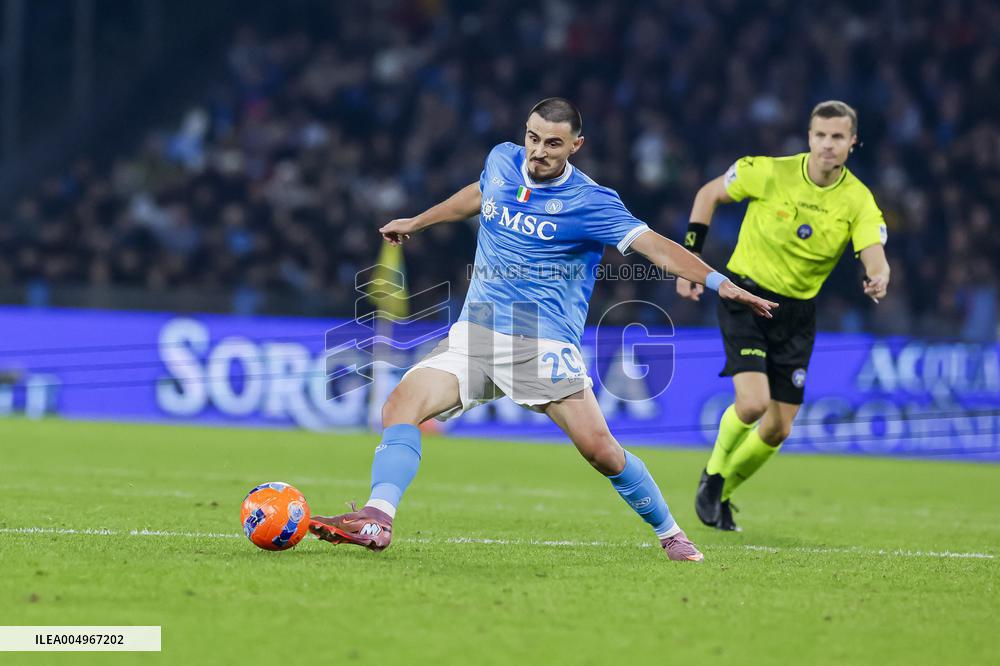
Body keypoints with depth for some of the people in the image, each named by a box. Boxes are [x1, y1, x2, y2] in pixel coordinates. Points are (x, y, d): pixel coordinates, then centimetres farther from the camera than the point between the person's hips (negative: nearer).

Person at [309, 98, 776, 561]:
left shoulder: (591, 203, -9)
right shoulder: (502, 161, 7)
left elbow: (655, 246, -17)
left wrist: (718, 281, -31)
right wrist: (416, 222, 43)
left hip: (544, 346, -5)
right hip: (474, 333, 5)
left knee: (600, 450, -14)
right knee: (402, 403, -19)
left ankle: (669, 534, 8)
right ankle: (378, 520, -29)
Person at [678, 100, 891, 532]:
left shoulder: (859, 201, -10)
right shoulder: (770, 173, -14)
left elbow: (875, 257, -23)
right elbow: (708, 194, 0)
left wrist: (878, 281, -48)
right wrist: (689, 259, -4)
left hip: (797, 313, 3)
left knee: (778, 429, 3)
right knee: (753, 401, -23)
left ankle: (721, 494, 29)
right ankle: (713, 474, 7)